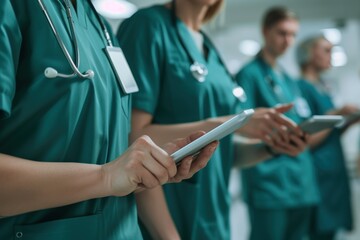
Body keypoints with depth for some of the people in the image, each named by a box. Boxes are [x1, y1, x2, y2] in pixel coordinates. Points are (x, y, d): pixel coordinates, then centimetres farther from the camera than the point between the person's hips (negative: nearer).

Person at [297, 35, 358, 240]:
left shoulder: (321, 88, 14)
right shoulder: (303, 88, -13)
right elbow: (307, 141, -17)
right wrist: (336, 115, -18)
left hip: (335, 173, 9)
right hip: (320, 175, -9)